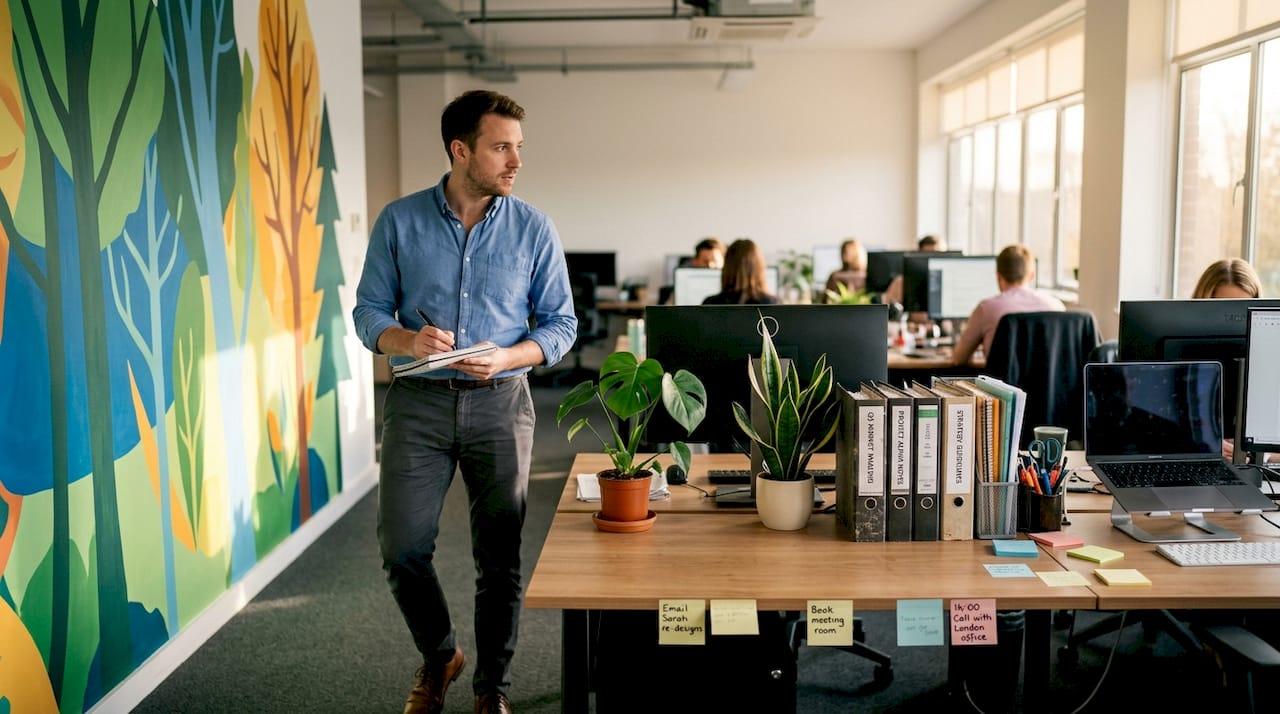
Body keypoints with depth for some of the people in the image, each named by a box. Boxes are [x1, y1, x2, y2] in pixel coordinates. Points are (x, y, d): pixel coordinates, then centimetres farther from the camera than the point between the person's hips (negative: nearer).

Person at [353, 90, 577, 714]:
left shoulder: (533, 229, -1)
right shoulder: (400, 222, 0)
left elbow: (560, 324, 2)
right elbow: (368, 311, 2)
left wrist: (505, 357, -16)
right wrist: (407, 340, -20)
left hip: (500, 404, 0)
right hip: (418, 402, 1)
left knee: (500, 557, 5)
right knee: (402, 549, 3)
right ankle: (439, 656, 31)